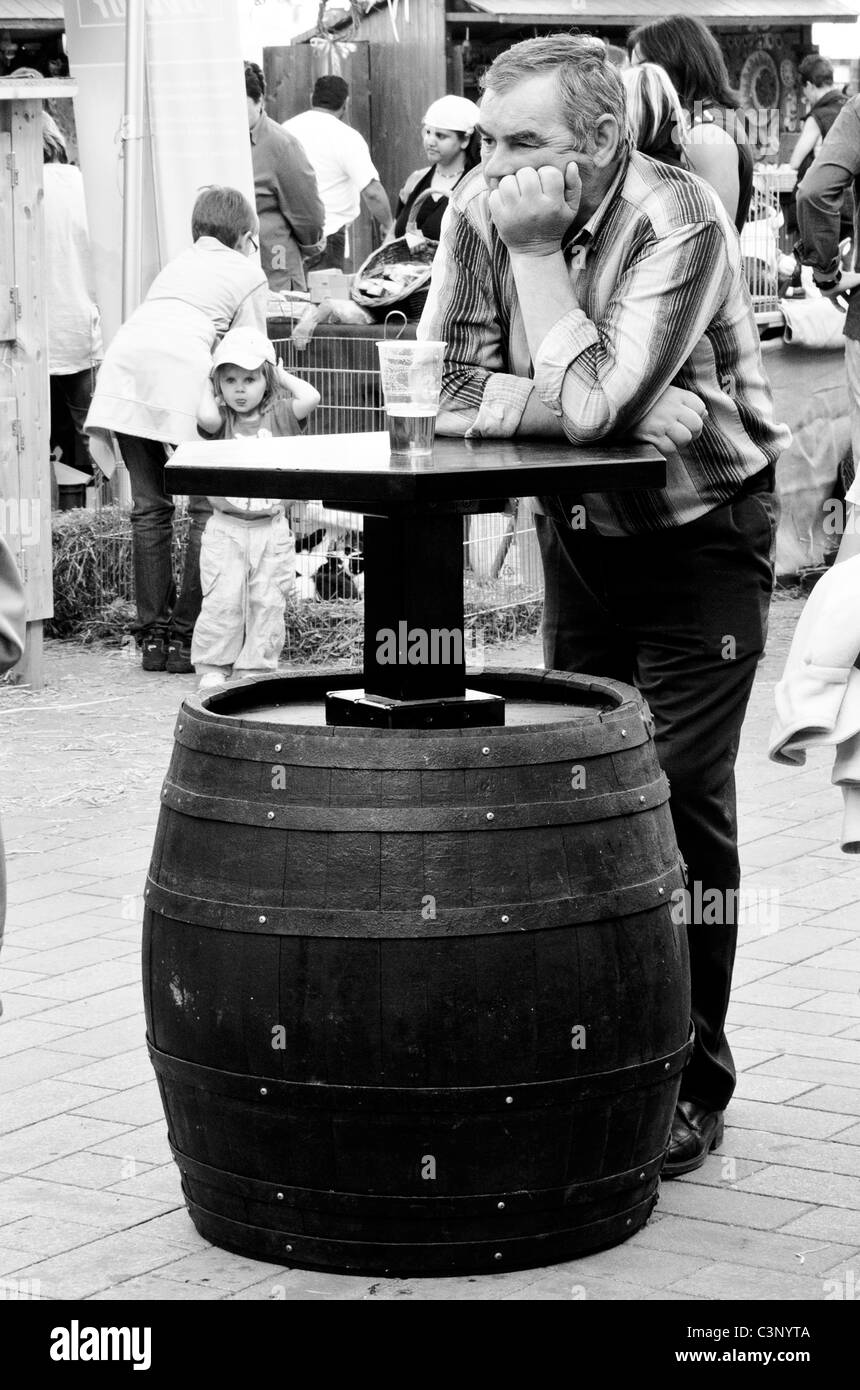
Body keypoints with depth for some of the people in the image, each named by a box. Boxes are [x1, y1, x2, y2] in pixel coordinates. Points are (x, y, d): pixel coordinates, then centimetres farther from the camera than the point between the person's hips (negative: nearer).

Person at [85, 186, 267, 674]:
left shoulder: (178, 263, 35)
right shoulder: (249, 274, 20)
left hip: (123, 361, 5)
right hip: (183, 367, -5)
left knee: (150, 506, 10)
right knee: (207, 506, 0)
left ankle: (153, 633, 9)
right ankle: (185, 636, -5)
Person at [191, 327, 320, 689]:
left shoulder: (278, 415, 4)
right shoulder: (222, 420, 0)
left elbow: (310, 398, -12)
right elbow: (207, 417, -23)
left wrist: (282, 375, 2)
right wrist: (208, 387, -4)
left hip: (270, 527, 1)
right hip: (226, 526, -1)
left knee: (267, 601, 3)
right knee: (223, 601, -5)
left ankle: (255, 668, 12)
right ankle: (213, 666, 5)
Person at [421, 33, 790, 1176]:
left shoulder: (678, 223, -24)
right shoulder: (480, 211, -8)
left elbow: (588, 402, -33)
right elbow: (444, 394, -14)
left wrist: (537, 248, -29)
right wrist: (642, 408, -24)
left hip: (700, 534, -5)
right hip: (578, 528, 5)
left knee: (680, 800, -10)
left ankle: (688, 1083, -1)